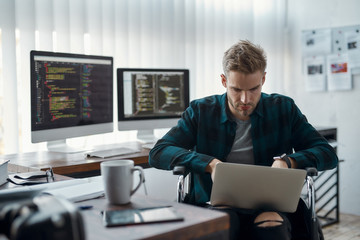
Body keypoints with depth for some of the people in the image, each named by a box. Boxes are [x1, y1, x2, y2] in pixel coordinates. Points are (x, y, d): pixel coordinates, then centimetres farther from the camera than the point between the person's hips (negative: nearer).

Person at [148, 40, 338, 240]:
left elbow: (328, 154, 8)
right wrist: (210, 164, -17)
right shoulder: (201, 111, 6)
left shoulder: (284, 109, 9)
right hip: (216, 206, 0)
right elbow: (157, 153, -2)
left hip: (268, 207, 1)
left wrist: (289, 161, -13)